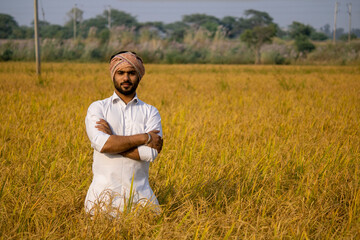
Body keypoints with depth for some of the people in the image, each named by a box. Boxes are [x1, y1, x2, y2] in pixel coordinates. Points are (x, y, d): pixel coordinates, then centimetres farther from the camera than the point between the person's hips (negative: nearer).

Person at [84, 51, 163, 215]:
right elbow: (101, 143, -13)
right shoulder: (97, 108, 5)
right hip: (105, 193, -1)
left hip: (139, 194, 1)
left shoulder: (150, 112, 8)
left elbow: (151, 153, -8)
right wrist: (144, 137, -10)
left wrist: (113, 140, -10)